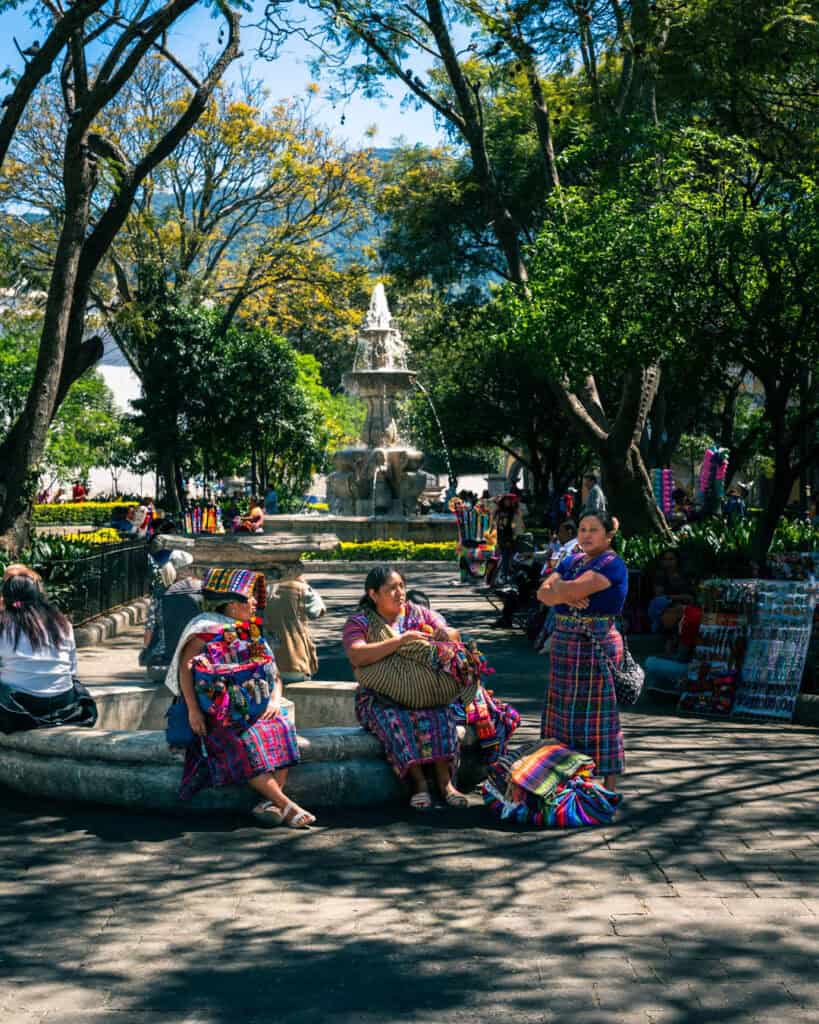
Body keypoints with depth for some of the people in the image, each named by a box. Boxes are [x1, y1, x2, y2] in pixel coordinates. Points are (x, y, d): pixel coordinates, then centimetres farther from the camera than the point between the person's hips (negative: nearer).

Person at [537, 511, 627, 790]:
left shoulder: (612, 565, -11)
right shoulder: (571, 562, 15)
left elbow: (572, 590, -21)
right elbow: (543, 593, 5)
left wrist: (558, 588, 0)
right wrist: (566, 597, -15)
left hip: (595, 647, -8)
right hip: (565, 643, 8)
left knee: (596, 714, -4)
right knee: (565, 712, 11)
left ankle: (609, 786, 3)